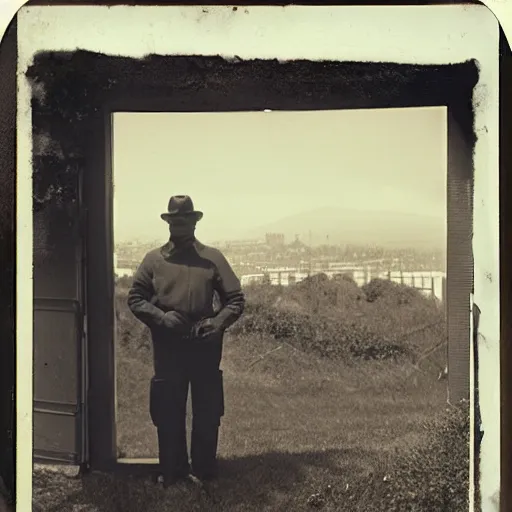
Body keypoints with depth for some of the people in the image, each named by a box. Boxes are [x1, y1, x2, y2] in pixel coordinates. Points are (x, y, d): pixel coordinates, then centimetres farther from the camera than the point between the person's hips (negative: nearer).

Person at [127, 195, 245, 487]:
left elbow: (236, 299, 5)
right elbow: (135, 298, 5)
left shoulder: (212, 258, 5)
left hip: (205, 345, 0)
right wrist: (160, 317, -12)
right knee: (168, 412, 7)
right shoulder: (154, 259, 6)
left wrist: (219, 322, -12)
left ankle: (204, 471, 21)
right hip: (168, 347, 0)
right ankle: (172, 472, 19)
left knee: (207, 412, 7)